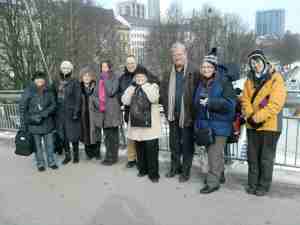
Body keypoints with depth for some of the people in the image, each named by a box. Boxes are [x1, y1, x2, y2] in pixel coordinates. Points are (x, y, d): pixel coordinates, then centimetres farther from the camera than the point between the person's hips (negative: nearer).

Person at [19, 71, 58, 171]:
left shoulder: (49, 91, 0)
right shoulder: (28, 91, -6)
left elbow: (53, 105, -1)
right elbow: (22, 108, -4)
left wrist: (43, 114, -16)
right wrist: (23, 124, -7)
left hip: (47, 123, 2)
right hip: (34, 123, -2)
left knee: (50, 144, 11)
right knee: (37, 145, 9)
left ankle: (51, 162, 28)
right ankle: (40, 164, 26)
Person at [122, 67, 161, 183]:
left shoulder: (153, 86, 0)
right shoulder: (133, 88, 12)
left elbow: (153, 98, -20)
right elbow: (125, 101, -2)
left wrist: (145, 85, -12)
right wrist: (133, 85, -4)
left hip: (150, 124, -4)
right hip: (136, 123, 5)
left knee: (151, 149, -2)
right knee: (140, 149, 14)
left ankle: (153, 173, 9)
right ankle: (142, 169, 30)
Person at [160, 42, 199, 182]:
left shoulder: (193, 72, -9)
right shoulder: (169, 73, 7)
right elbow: (163, 91, 12)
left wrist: (193, 111, -15)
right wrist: (167, 108, 4)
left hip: (187, 114, -5)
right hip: (173, 114, 5)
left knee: (187, 144, 7)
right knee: (174, 143, 16)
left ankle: (185, 171, 20)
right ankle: (175, 167, 32)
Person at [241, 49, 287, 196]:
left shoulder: (276, 79, -7)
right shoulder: (250, 79, 8)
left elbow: (275, 104, -16)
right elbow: (245, 100, 4)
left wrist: (258, 117, -19)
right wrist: (250, 116, -12)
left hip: (270, 125, -5)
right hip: (252, 125, 5)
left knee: (266, 158, 6)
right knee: (252, 157, 13)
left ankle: (264, 186, 21)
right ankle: (252, 184, 26)